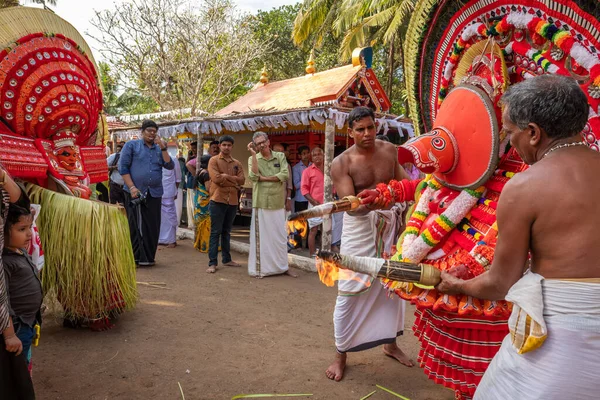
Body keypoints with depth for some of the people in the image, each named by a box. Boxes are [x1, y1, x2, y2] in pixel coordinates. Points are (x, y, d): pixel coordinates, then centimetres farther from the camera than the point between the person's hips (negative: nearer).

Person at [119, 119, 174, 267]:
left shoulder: (159, 148, 17)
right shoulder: (131, 145, 6)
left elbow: (170, 166, 3)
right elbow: (123, 167, -2)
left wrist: (163, 148, -5)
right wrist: (132, 187, -11)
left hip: (154, 194, 4)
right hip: (135, 193, -4)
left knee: (152, 227, 5)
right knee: (135, 226, -1)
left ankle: (148, 257, 17)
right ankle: (134, 257, 9)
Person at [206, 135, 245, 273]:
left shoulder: (237, 163, 13)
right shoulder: (214, 160, 0)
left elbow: (242, 180, -1)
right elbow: (216, 178, -15)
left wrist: (226, 176, -11)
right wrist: (234, 181, -8)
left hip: (232, 201, 5)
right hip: (218, 200, -5)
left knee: (226, 232, 14)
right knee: (215, 232, -3)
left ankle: (226, 259, 23)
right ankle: (212, 263, -1)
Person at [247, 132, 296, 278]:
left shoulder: (280, 156, 5)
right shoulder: (253, 159, 2)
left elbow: (285, 175, -9)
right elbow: (253, 177, -15)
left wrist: (264, 178, -11)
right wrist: (254, 155, -14)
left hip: (278, 202, 2)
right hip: (261, 203, -2)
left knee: (280, 236, 10)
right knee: (261, 236, 3)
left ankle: (283, 266, 22)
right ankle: (260, 268, 13)